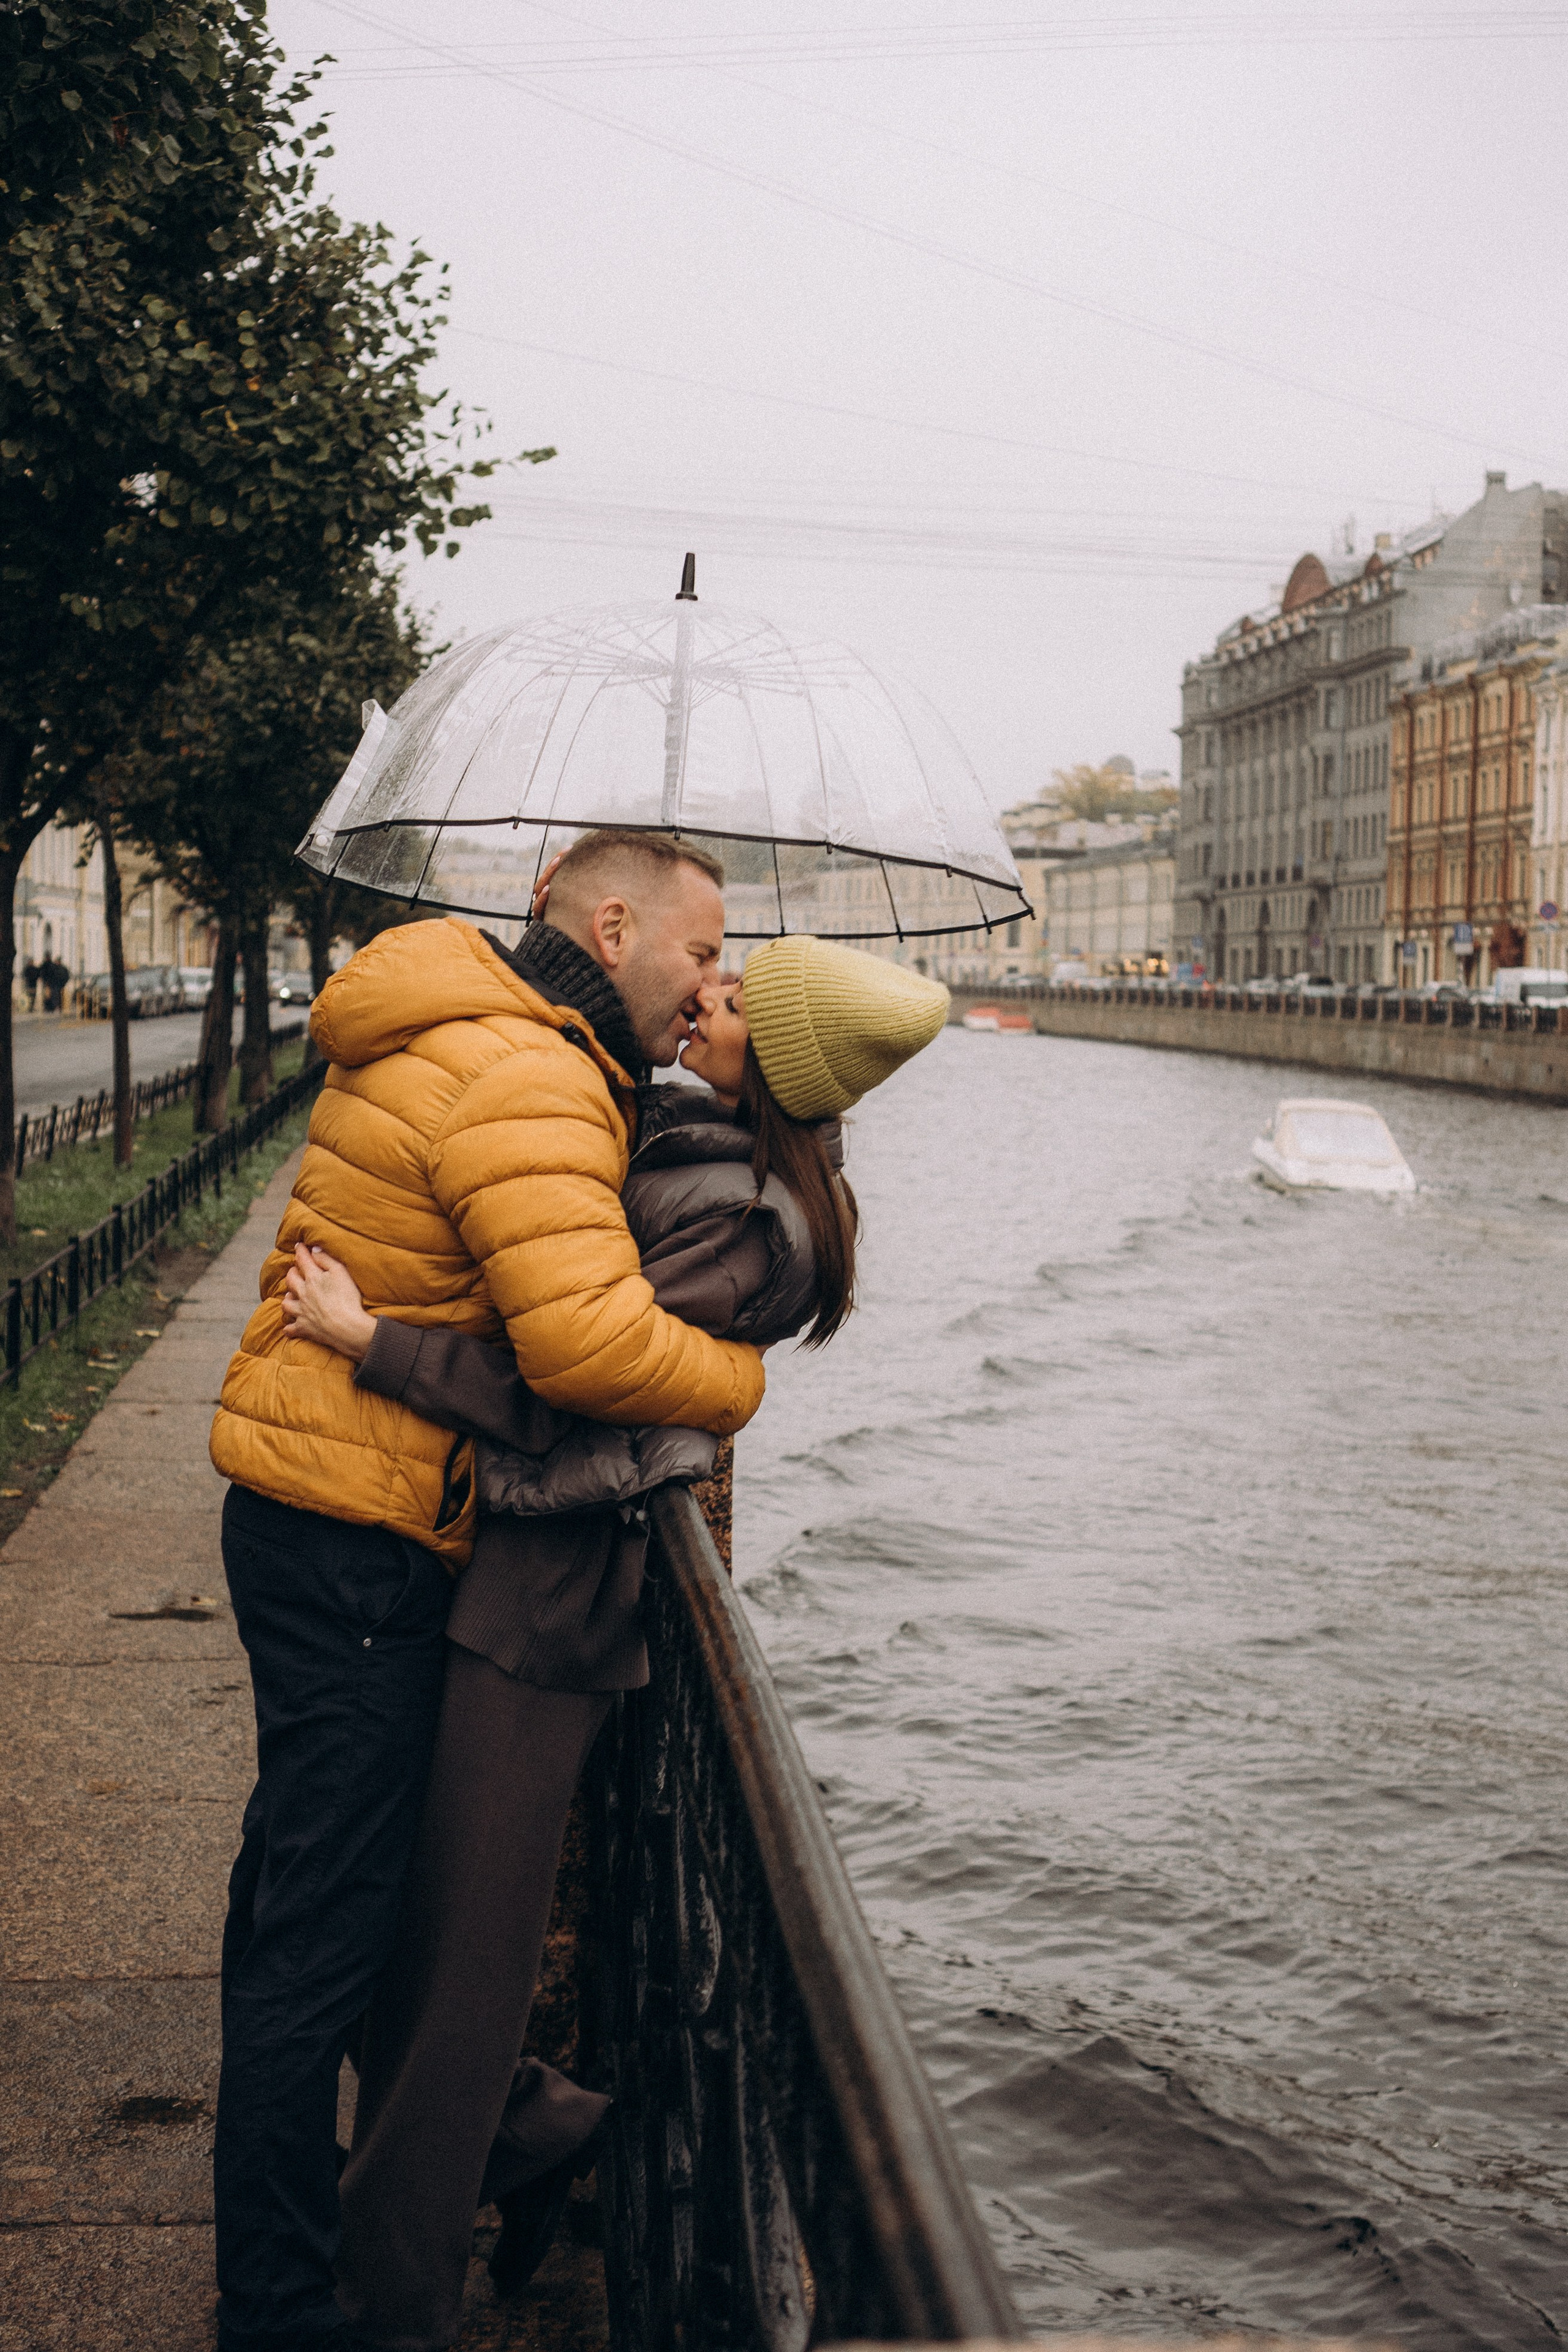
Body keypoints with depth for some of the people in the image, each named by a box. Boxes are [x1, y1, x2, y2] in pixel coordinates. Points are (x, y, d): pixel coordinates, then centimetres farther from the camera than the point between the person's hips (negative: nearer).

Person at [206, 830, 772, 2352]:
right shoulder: (523, 1082, -21)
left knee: (300, 1874, 23)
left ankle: (273, 2172, 41)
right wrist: (739, 1381, -14)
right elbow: (589, 1339, -33)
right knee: (329, 1928, -3)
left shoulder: (472, 1042, 13)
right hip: (358, 1544, -11)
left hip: (312, 1517, 11)